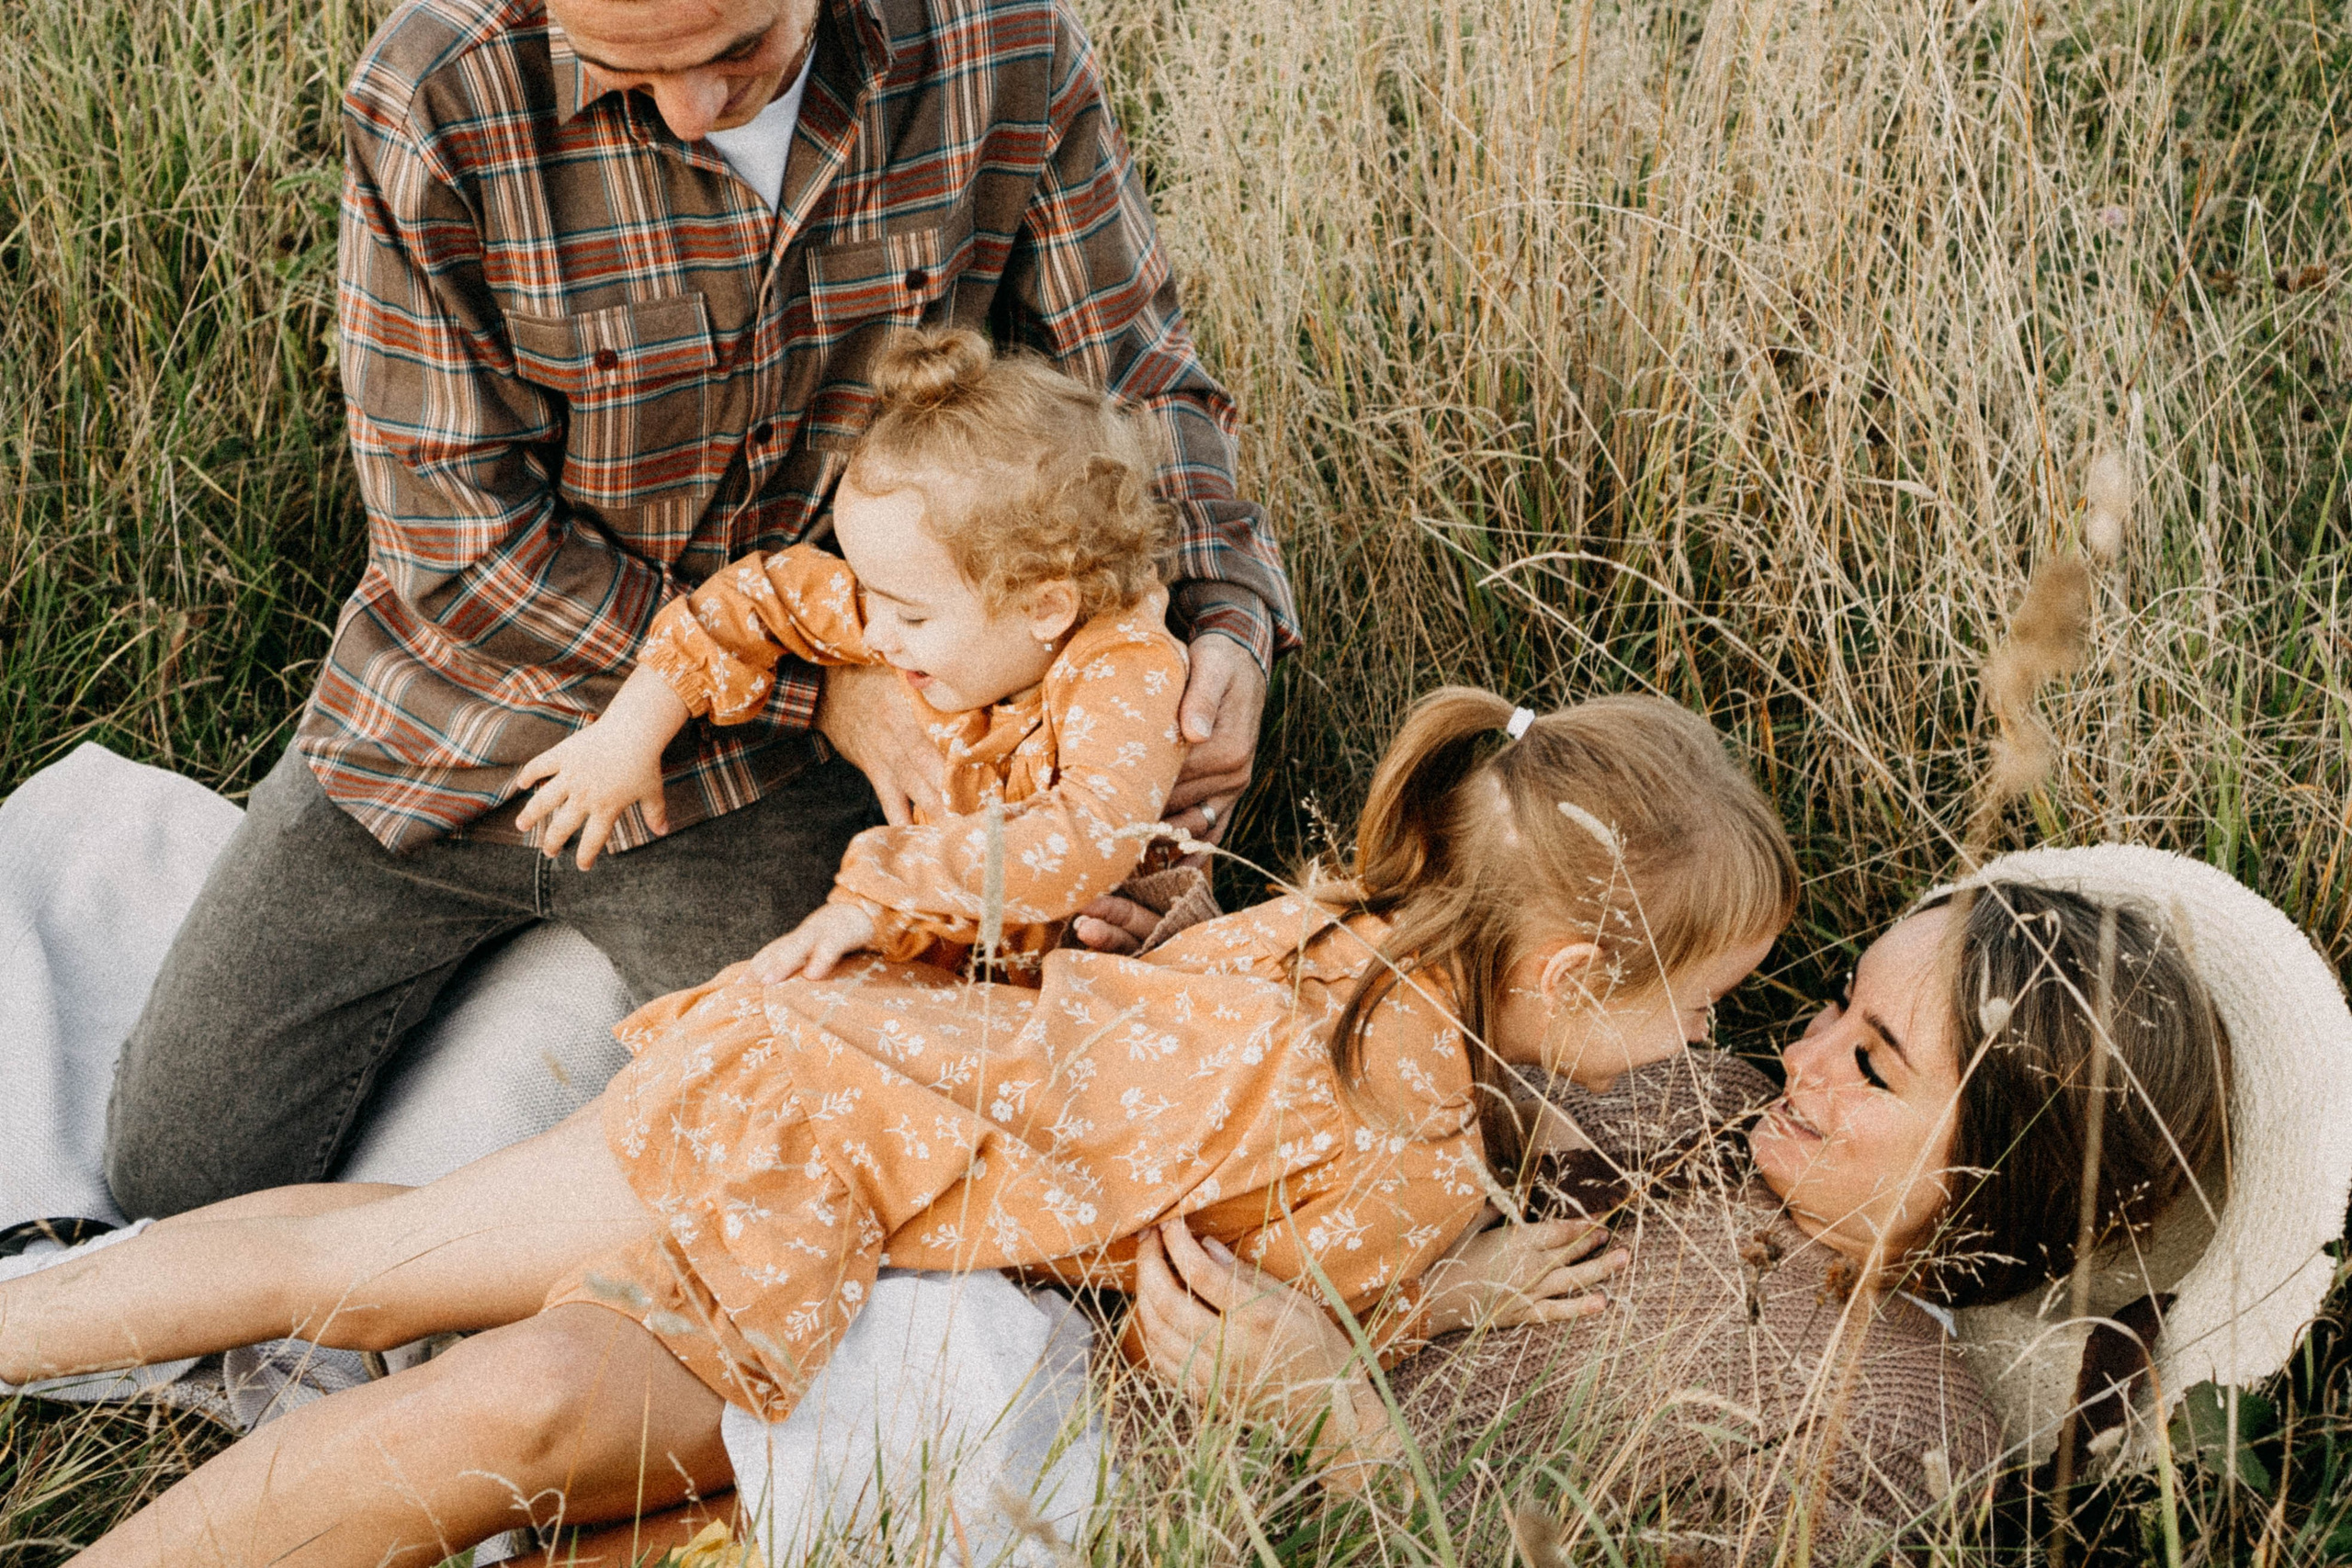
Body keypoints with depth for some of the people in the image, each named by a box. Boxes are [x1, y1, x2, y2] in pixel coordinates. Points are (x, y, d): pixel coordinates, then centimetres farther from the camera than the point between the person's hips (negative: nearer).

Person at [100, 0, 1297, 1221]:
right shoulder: (439, 99, -24)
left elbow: (1134, 372, -4)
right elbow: (456, 536, -20)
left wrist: (1230, 620, -22)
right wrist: (818, 682, -24)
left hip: (748, 776, 0)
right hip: (464, 718, 0)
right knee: (176, 1168, 5)